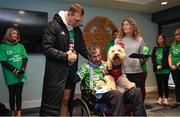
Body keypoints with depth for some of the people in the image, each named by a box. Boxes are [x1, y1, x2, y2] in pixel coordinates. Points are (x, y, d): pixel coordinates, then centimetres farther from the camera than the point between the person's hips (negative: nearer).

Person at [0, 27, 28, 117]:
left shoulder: (20, 46, 7)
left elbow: (25, 58, 3)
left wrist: (22, 70, -12)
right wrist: (15, 71, -14)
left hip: (20, 75, 2)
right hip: (10, 76, -2)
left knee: (19, 94, 7)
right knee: (12, 94, 10)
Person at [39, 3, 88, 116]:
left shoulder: (77, 29, 12)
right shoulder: (54, 25, -9)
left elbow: (83, 48, 15)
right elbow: (47, 48, -17)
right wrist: (65, 56, -17)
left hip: (71, 70, 7)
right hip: (56, 71, -6)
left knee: (66, 101, 14)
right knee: (52, 104, -2)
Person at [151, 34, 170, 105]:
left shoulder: (167, 48, 1)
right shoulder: (155, 48, 13)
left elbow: (167, 58, -7)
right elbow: (153, 58, 6)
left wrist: (162, 66, -15)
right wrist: (157, 65, -8)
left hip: (165, 69, -4)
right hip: (157, 70, 4)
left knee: (165, 84, 0)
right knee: (159, 84, 8)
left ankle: (166, 98, 10)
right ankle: (160, 98, 17)